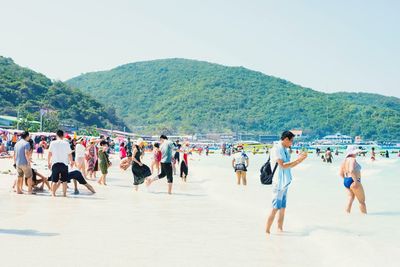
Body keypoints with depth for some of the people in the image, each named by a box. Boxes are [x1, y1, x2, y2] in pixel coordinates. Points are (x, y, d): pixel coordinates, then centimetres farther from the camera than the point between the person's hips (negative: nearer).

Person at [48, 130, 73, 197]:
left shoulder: (53, 143, 0)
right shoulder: (66, 143, -1)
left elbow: (49, 154, -1)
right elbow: (70, 154, 2)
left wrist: (48, 162, 10)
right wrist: (71, 162, 17)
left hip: (55, 164, 1)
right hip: (64, 163, -1)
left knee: (54, 181, 8)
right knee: (64, 180, 9)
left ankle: (53, 193, 7)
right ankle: (64, 193, 10)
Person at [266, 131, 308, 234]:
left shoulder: (285, 150, 13)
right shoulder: (276, 149, -13)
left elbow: (289, 165, 16)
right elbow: (282, 165, -21)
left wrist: (300, 158, 5)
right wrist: (298, 160, -19)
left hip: (285, 183, 9)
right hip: (278, 183, -9)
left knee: (282, 208, 12)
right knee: (275, 209, -8)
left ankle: (280, 229, 19)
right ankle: (267, 231, -4)